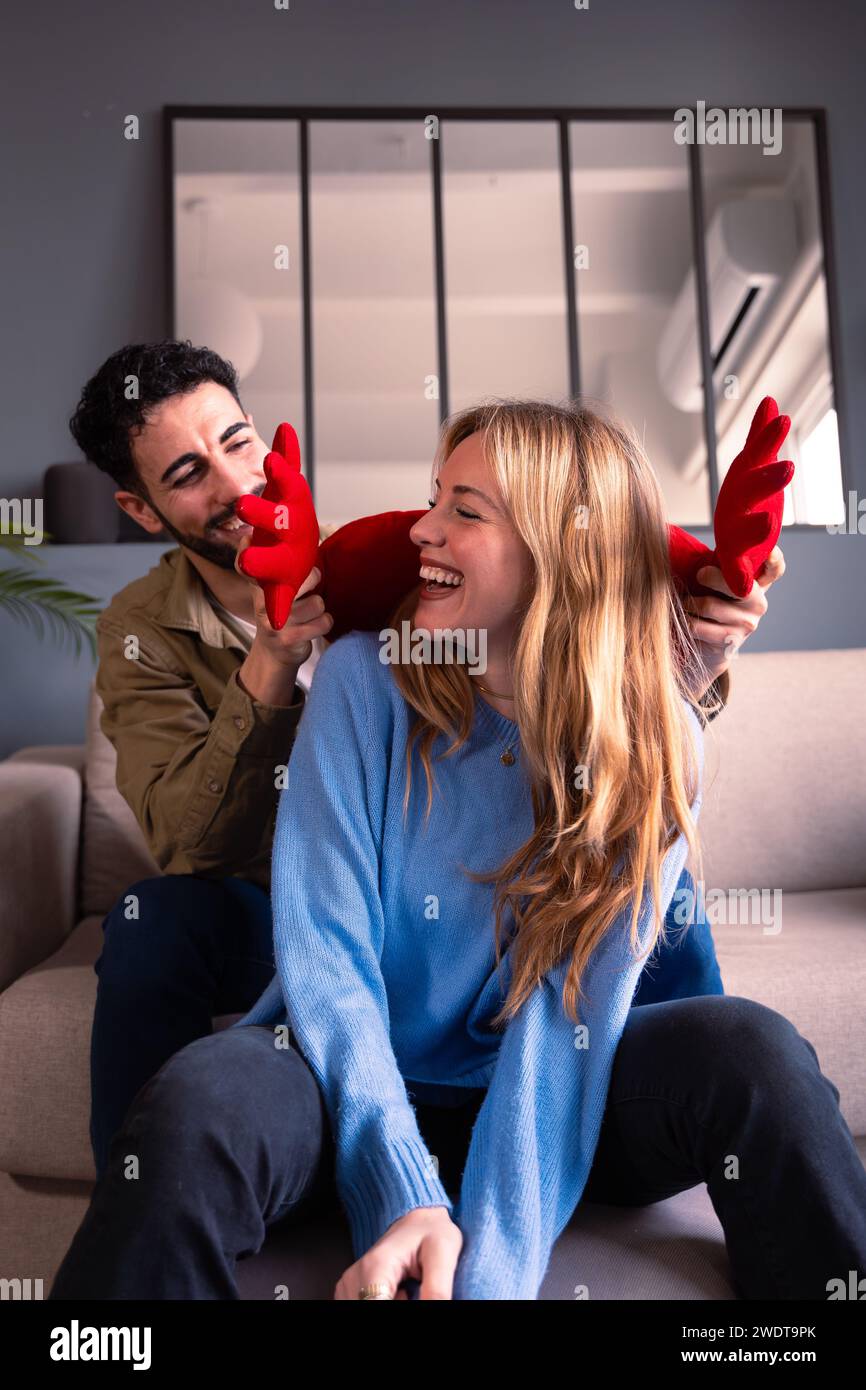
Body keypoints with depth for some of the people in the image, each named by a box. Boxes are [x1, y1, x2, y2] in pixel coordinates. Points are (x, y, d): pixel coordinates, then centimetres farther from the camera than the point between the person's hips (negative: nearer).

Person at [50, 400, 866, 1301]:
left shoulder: (657, 743, -10)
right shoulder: (365, 677, -11)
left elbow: (573, 1011, -15)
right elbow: (322, 942, -15)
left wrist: (496, 1257, -25)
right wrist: (402, 1197, -25)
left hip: (529, 1098, 2)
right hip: (359, 1081, -1)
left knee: (750, 1054, -25)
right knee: (199, 1104, -34)